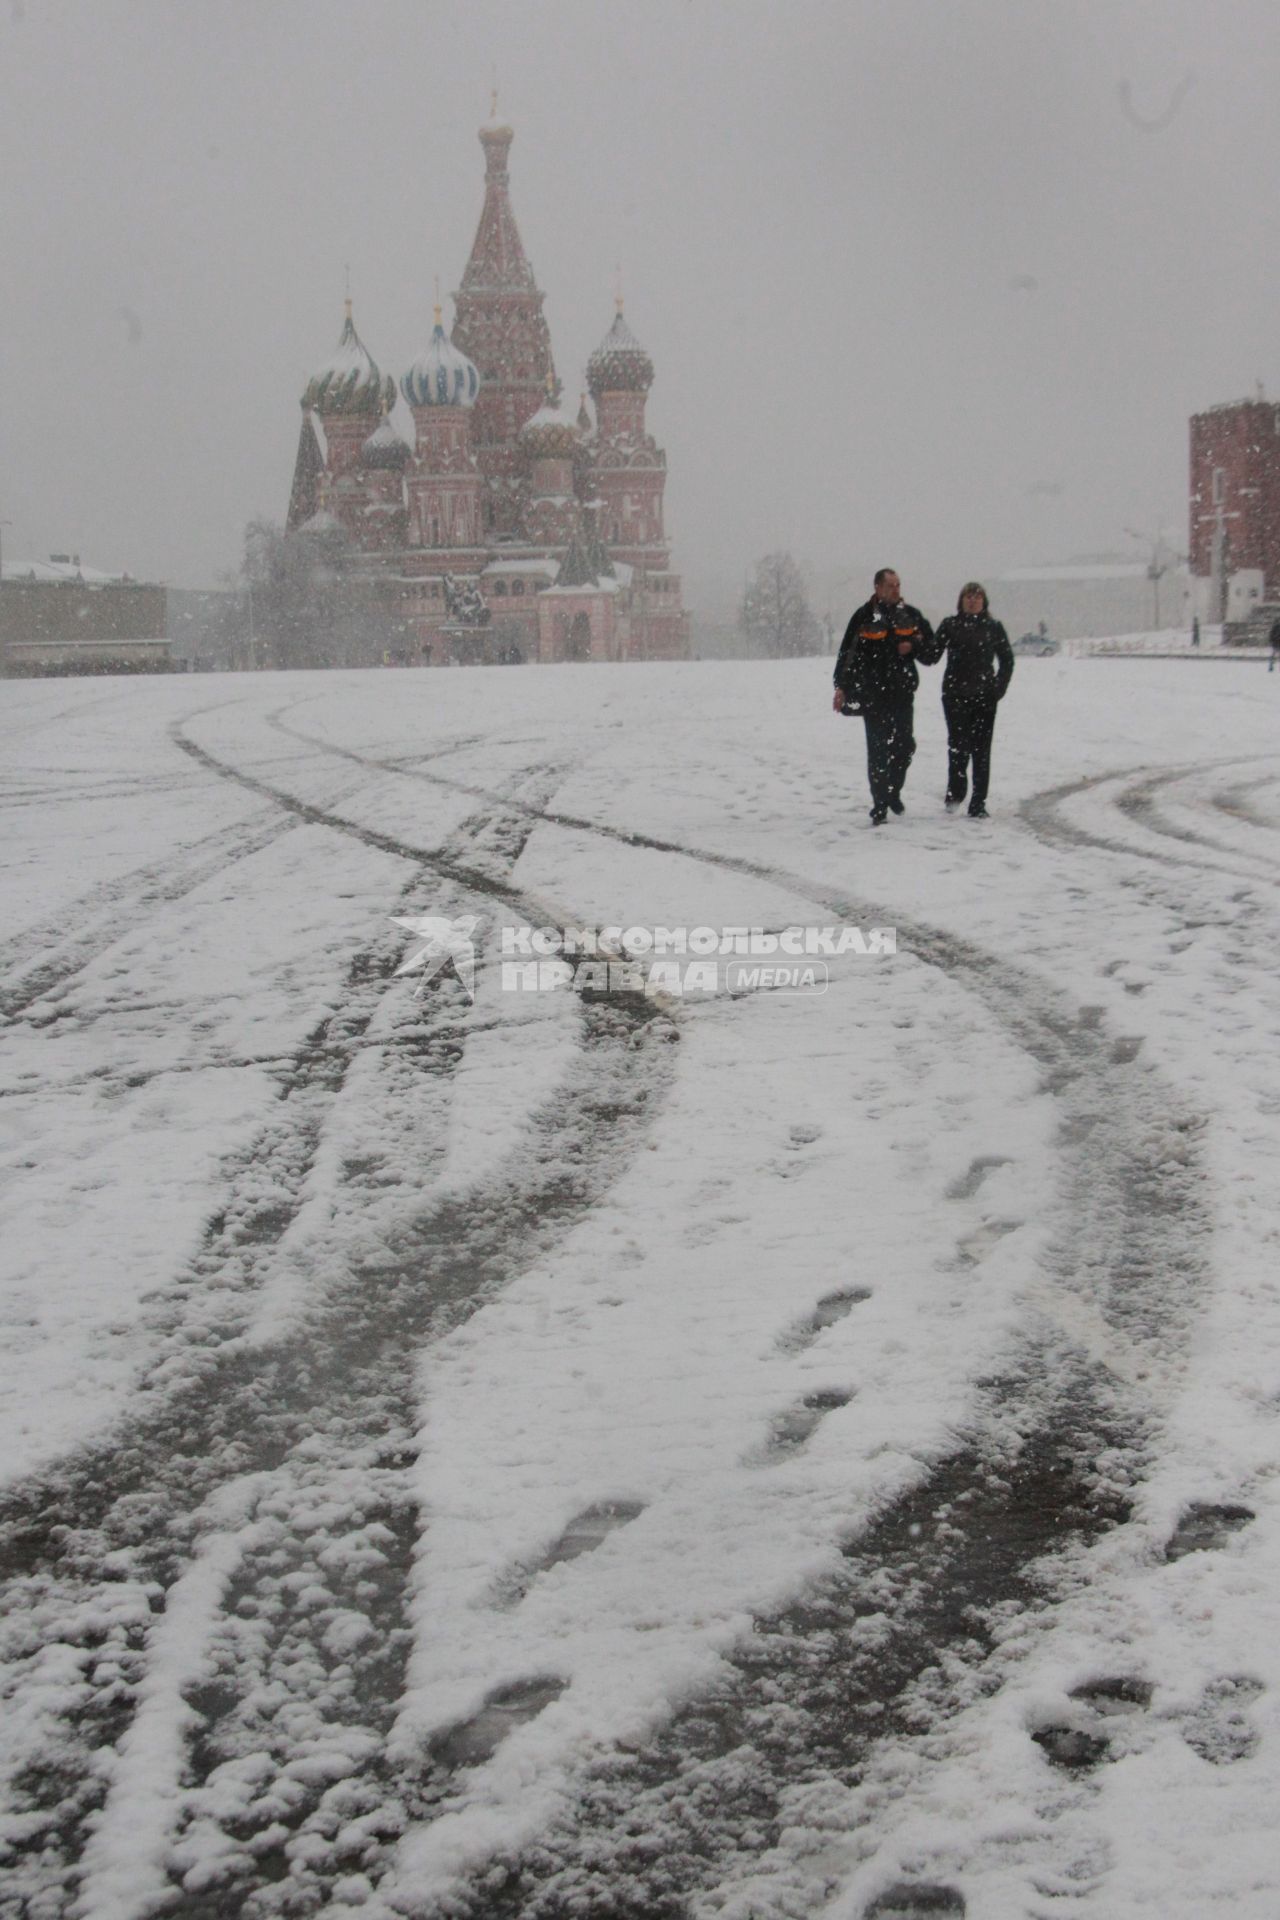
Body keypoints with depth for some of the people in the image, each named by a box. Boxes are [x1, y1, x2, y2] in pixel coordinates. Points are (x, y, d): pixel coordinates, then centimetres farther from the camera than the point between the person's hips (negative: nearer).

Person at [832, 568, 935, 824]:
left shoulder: (911, 615, 8)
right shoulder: (864, 616, -2)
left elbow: (932, 654, 11)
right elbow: (847, 652, -3)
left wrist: (914, 645, -9)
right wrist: (841, 687, -10)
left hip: (903, 693, 3)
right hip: (873, 694, -3)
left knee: (904, 745, 8)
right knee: (878, 751, -3)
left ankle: (893, 793, 31)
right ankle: (880, 807, 1)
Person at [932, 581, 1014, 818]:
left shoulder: (993, 627, 7)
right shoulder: (950, 625, 5)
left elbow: (1007, 660, 12)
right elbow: (933, 656, 3)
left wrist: (999, 688, 3)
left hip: (984, 696, 1)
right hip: (955, 695, -1)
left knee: (981, 750, 0)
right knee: (958, 746, -4)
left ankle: (978, 804, 3)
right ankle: (955, 792, 20)